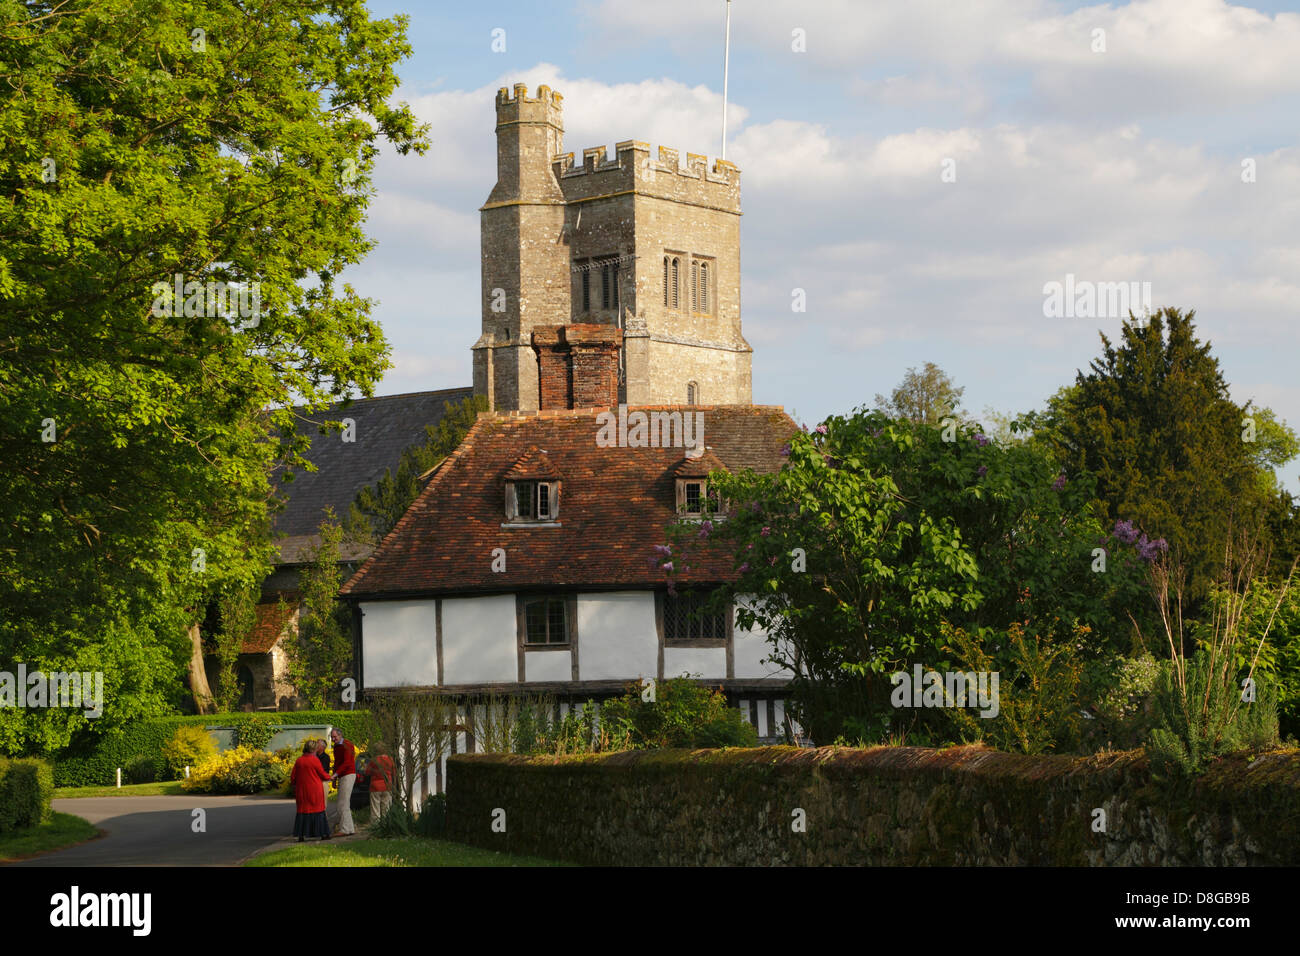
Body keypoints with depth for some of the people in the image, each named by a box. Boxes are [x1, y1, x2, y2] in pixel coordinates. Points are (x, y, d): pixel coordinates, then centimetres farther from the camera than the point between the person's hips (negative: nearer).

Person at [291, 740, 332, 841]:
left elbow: (293, 777, 3)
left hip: (302, 791, 3)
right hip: (315, 790, -3)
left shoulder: (298, 761, 0)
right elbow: (323, 774, -4)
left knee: (303, 811, 9)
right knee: (317, 810, 6)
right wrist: (329, 777, 17)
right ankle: (323, 834, 8)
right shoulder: (315, 760, -11)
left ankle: (301, 835, 3)